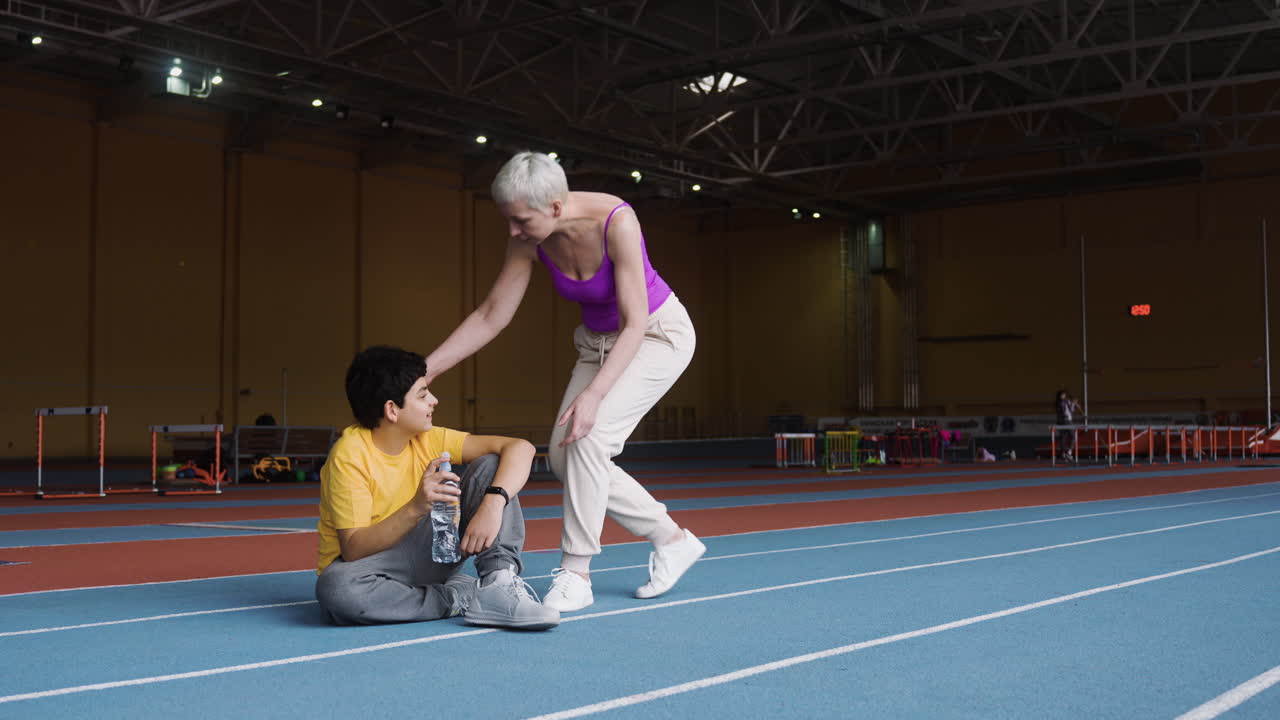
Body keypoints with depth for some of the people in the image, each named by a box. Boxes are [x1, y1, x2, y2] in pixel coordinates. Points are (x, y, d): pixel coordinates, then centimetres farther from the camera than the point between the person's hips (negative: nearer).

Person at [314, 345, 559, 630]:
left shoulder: (428, 440, -6)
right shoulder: (349, 456, -20)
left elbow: (520, 448, -12)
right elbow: (353, 550, -26)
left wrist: (494, 503, -31)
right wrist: (415, 508, -39)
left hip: (424, 556, 5)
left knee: (491, 466, -9)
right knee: (335, 587, -43)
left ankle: (498, 582, -26)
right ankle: (461, 597, -24)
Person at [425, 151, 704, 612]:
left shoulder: (615, 221, -32)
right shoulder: (529, 239, -16)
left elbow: (635, 323, -28)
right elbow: (491, 317, -7)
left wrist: (594, 394, -37)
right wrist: (425, 369, -13)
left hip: (659, 332, -7)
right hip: (600, 342, 7)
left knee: (590, 437, -24)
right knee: (563, 457, -3)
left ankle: (575, 574, -13)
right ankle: (671, 539, 10)